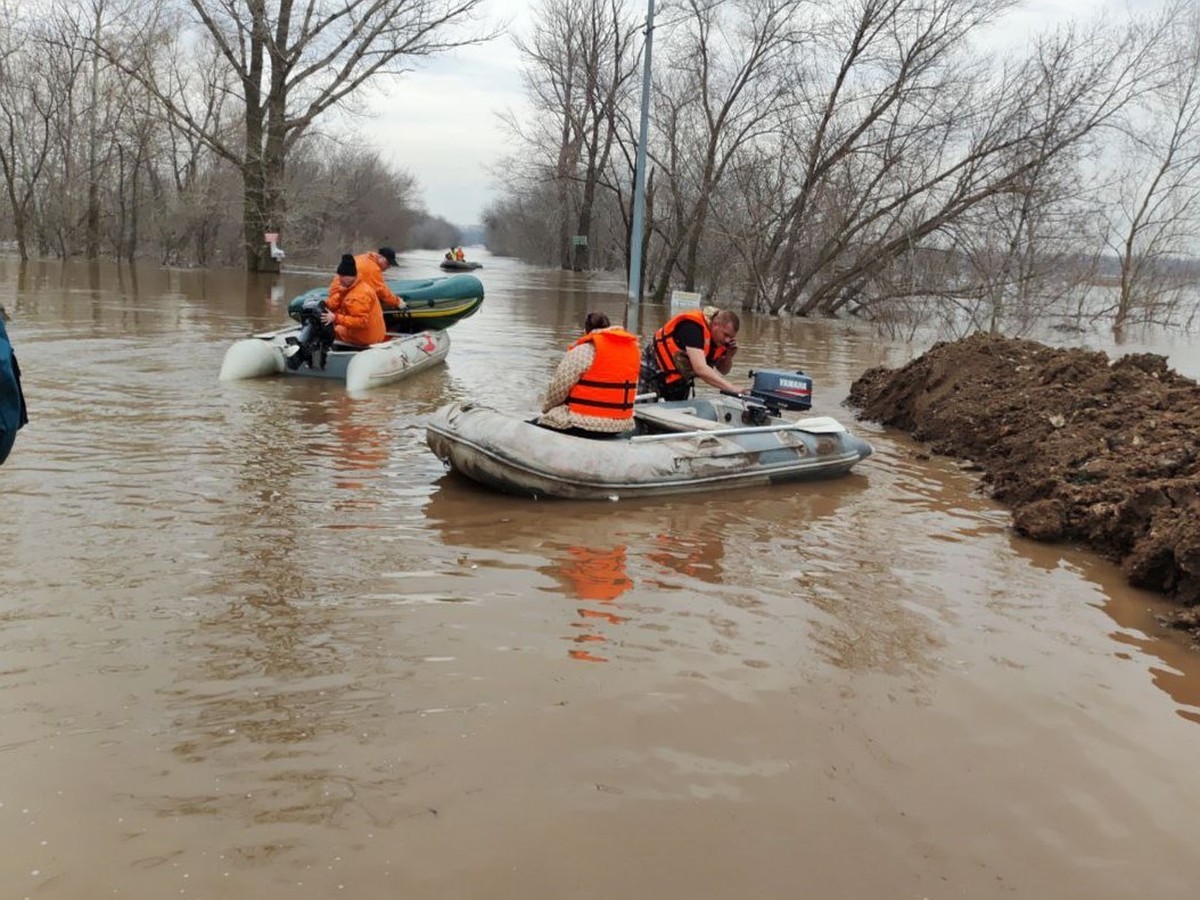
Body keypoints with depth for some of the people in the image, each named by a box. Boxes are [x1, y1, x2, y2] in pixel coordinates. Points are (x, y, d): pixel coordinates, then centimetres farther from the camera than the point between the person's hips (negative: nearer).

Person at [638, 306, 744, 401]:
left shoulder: (720, 336, -8)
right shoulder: (693, 326, -32)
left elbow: (722, 371, 5)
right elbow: (700, 369, -41)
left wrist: (729, 355, -16)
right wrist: (731, 388, -41)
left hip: (679, 380, 8)